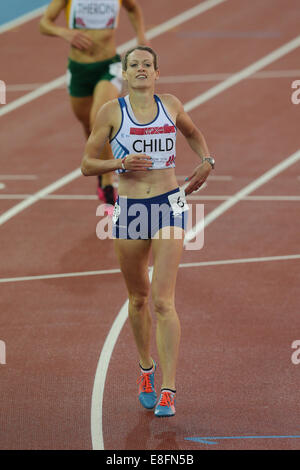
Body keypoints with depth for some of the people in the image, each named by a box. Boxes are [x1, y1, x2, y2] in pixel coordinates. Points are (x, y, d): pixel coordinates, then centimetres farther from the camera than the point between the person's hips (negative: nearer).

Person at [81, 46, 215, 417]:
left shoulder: (171, 106, 5)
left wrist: (206, 160, 10)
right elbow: (86, 164, 0)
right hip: (129, 208, 1)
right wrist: (122, 163, -16)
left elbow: (193, 133, 28)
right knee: (138, 298, 13)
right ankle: (146, 369, 38)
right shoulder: (112, 112, -1)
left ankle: (168, 390, -14)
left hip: (169, 206, 0)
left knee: (163, 300, -12)